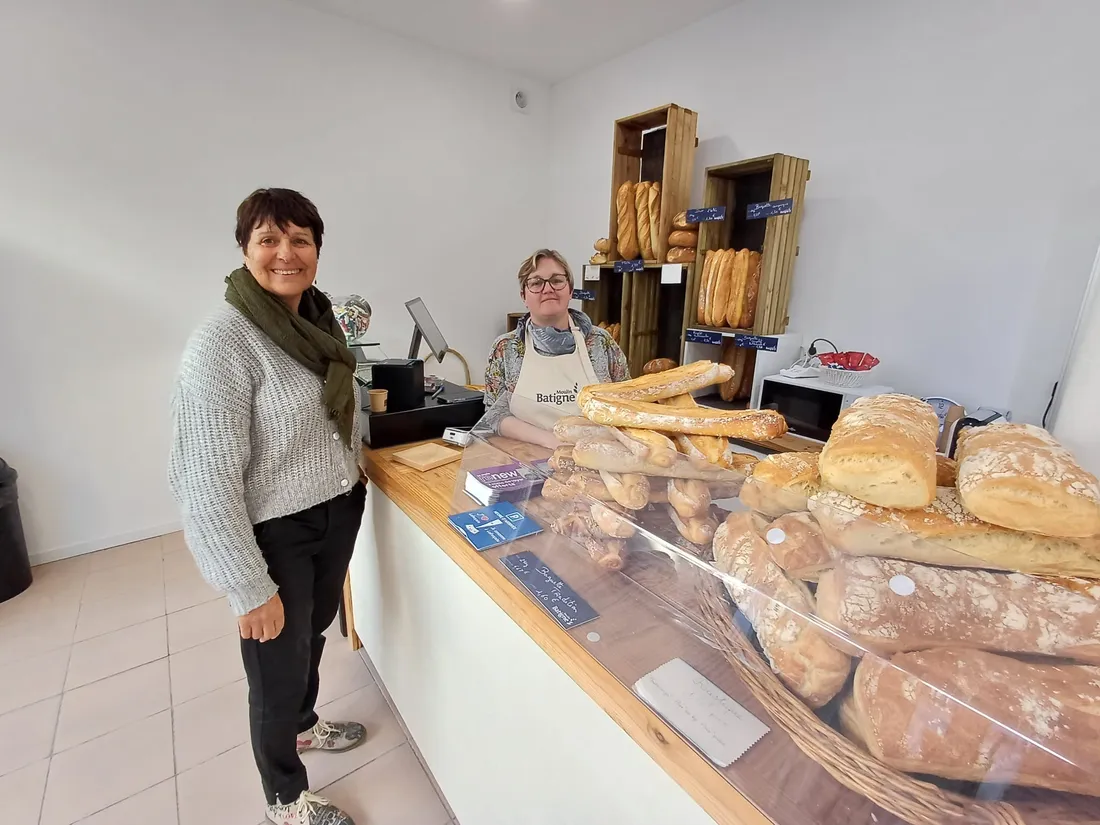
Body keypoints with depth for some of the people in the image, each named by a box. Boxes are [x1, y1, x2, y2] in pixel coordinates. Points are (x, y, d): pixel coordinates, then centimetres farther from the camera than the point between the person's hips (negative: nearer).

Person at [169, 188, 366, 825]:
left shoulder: (320, 319, 1)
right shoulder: (222, 344, -21)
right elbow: (207, 483, -21)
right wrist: (251, 589, -18)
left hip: (338, 511, 7)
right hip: (275, 533, -7)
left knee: (314, 631, 28)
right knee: (280, 664, 15)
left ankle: (305, 725, 58)